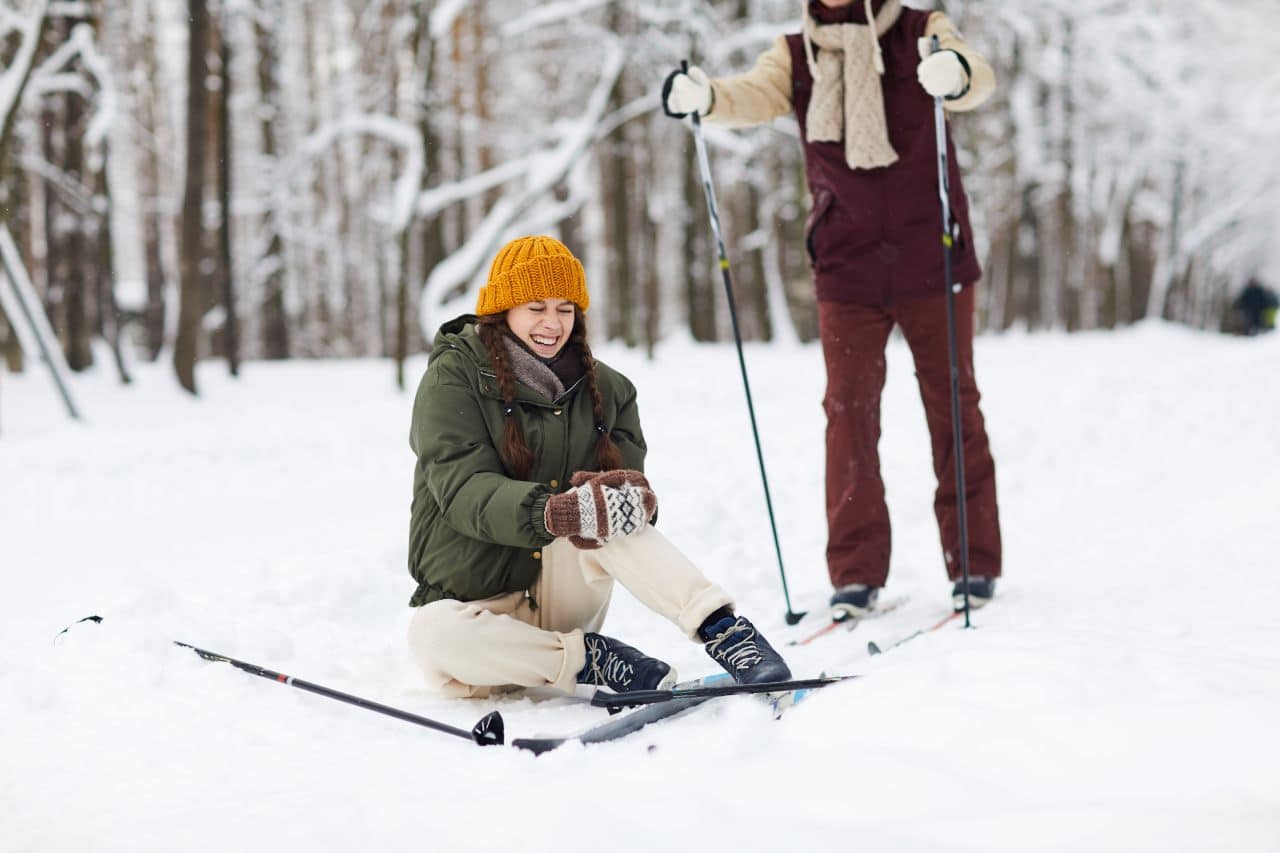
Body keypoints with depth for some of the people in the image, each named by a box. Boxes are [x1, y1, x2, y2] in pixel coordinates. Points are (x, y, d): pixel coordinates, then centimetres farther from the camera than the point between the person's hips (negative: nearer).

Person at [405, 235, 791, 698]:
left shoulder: (606, 388, 6)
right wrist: (551, 513, -40)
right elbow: (463, 488, -21)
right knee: (433, 637, -37)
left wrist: (627, 495, -30)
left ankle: (724, 630, -35)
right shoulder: (454, 377, -7)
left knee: (606, 510, -29)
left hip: (562, 587, 2)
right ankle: (591, 660, -25)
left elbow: (628, 473, -2)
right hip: (475, 600, -2)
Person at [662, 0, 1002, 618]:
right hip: (846, 267, 2)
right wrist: (703, 98, -37)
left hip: (930, 261, -1)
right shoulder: (796, 54, 5)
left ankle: (974, 563, 17)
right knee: (849, 410, 0)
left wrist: (954, 73, -45)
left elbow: (977, 81, -20)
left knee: (953, 405, 7)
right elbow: (754, 97, -14)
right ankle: (855, 573, 8)